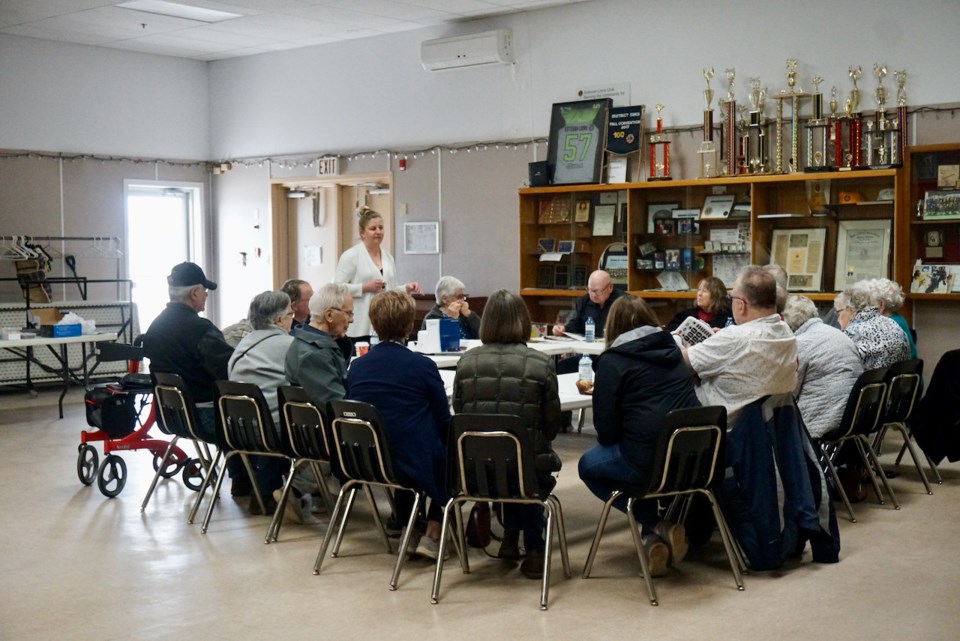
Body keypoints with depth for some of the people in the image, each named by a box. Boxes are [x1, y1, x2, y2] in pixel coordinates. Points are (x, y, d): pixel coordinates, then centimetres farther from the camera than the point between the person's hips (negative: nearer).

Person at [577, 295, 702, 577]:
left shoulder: (612, 361, -3)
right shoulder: (672, 350, 15)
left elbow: (606, 430, -6)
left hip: (649, 460, -7)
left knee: (588, 465, 20)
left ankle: (657, 526, 5)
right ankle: (663, 527, 21)